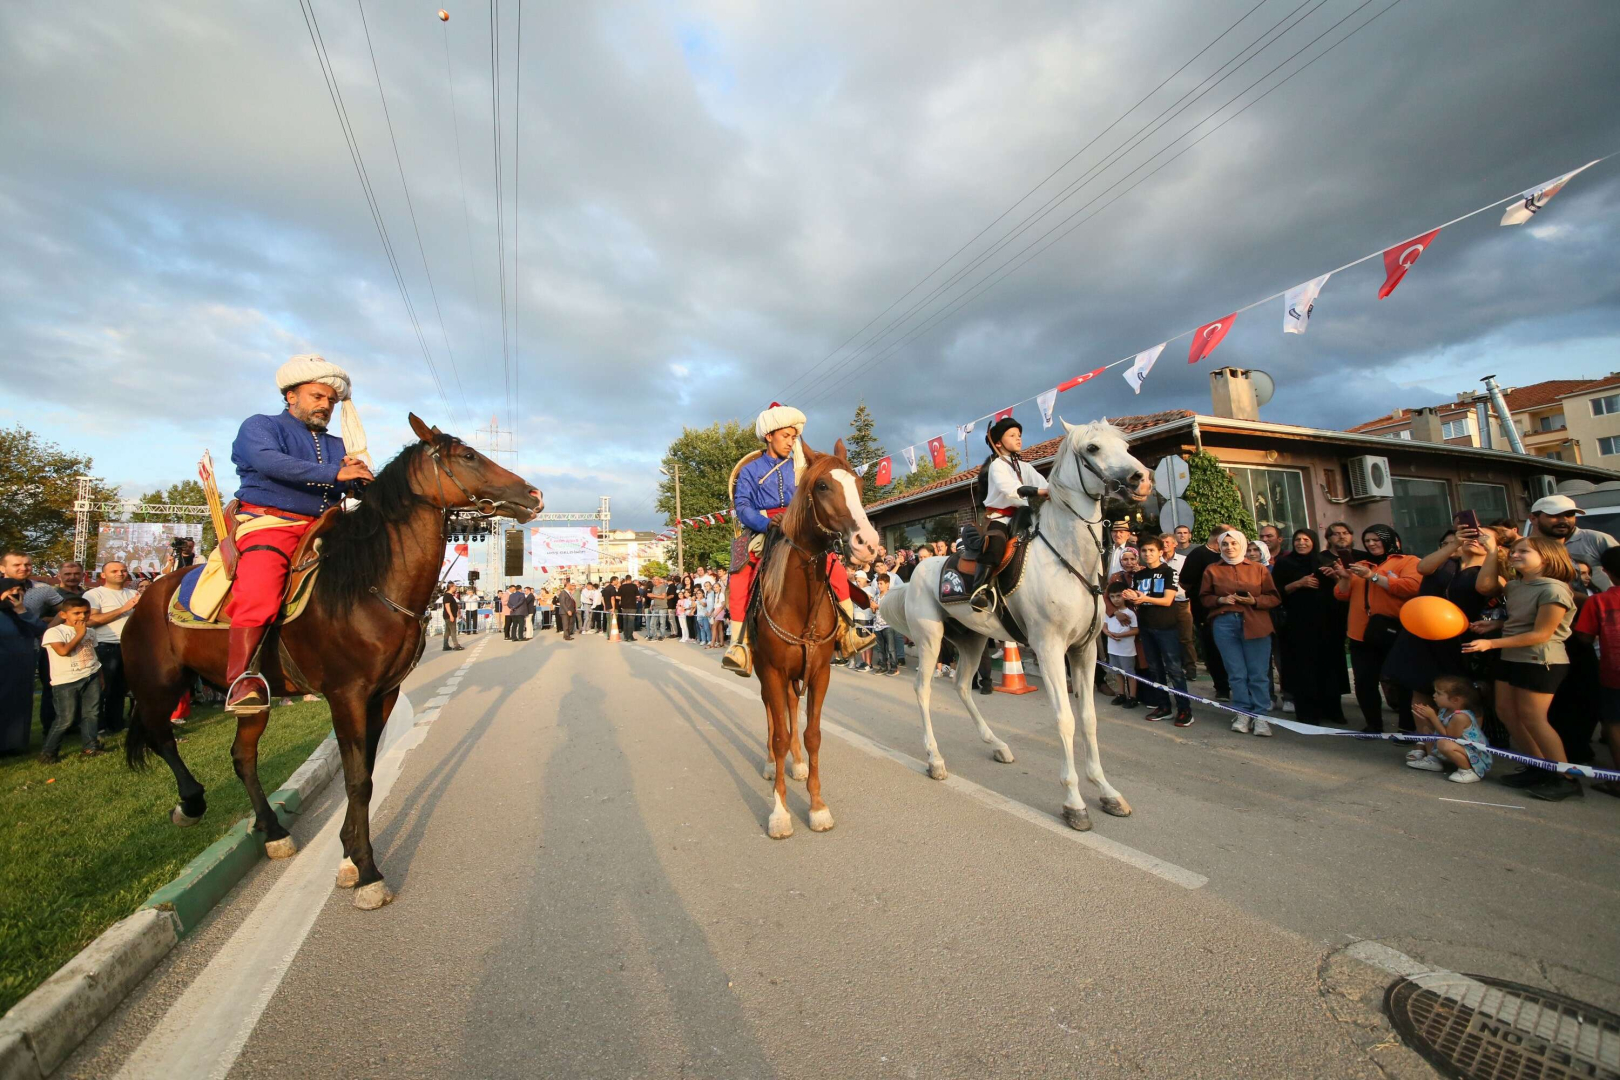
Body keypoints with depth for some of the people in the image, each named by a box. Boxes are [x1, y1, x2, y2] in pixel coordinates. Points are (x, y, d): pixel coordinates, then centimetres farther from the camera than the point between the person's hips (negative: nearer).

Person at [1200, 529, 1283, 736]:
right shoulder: (1212, 570, 9)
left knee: (1258, 672, -1)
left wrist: (1255, 601, -11)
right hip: (1224, 624, 0)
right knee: (1236, 672, 3)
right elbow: (1204, 598, 10)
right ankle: (1243, 713, 13)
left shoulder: (1259, 569, 9)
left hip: (1255, 624, 0)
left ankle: (1260, 715, 7)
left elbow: (1274, 597, 7)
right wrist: (1220, 599, -8)